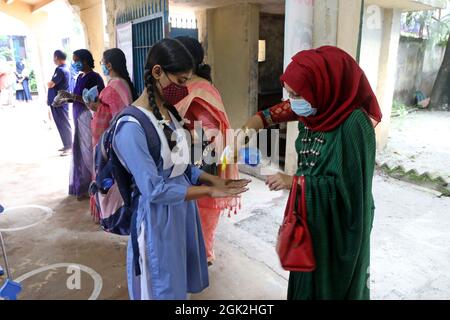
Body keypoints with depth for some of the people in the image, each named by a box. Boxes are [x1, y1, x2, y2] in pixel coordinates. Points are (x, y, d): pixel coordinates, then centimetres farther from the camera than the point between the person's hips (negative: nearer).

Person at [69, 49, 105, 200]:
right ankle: (82, 186, 25)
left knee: (89, 153, -1)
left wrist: (75, 97, -21)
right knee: (80, 152, 13)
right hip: (79, 118, 8)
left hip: (89, 118, -8)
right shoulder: (80, 77, 14)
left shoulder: (94, 78, -12)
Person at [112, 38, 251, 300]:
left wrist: (213, 180, -3)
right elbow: (154, 190, -24)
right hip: (158, 217, -8)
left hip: (182, 207, 8)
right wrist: (208, 191, -19)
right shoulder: (132, 127, -24)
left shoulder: (170, 112, 3)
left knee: (180, 280, 24)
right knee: (163, 287, 14)